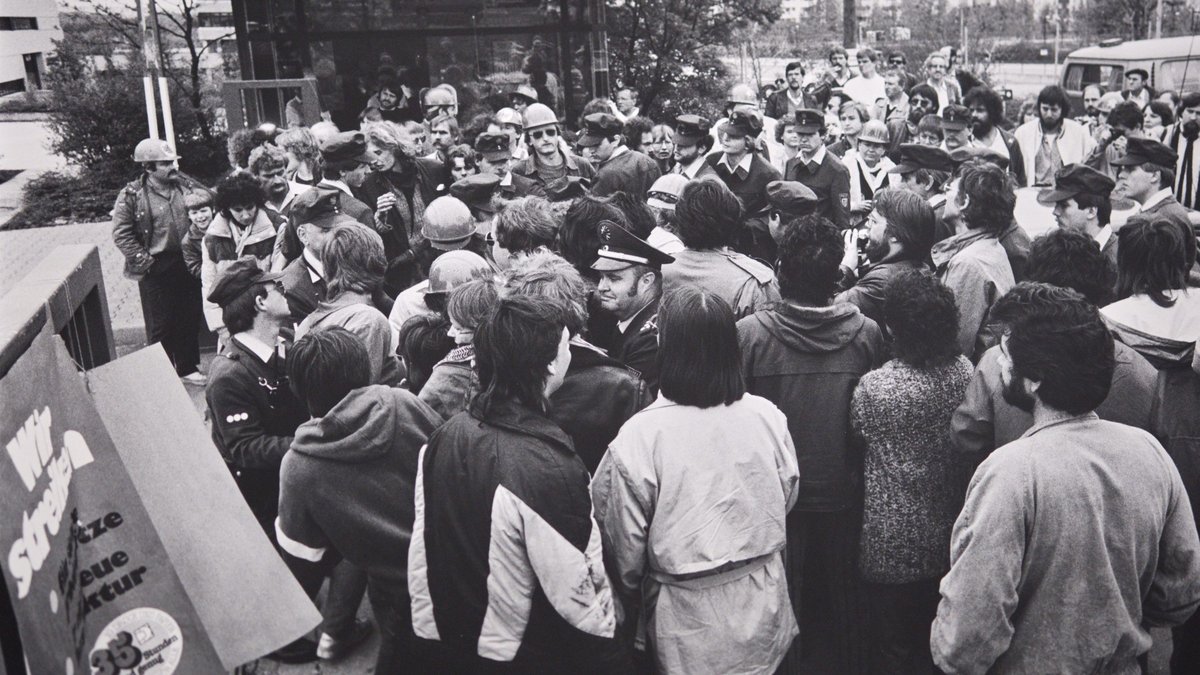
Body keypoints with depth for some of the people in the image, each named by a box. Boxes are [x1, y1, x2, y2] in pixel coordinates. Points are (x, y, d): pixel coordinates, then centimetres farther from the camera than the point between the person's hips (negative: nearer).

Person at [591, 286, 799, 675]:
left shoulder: (639, 436, -21)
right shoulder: (768, 417, -11)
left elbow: (626, 545, -11)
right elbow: (787, 499, 5)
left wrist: (631, 604, 8)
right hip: (764, 618, 3)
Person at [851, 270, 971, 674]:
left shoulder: (874, 388, -25)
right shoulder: (965, 372, -10)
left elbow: (857, 430, -5)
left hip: (892, 546, -5)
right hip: (948, 536, 5)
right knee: (936, 641, 24)